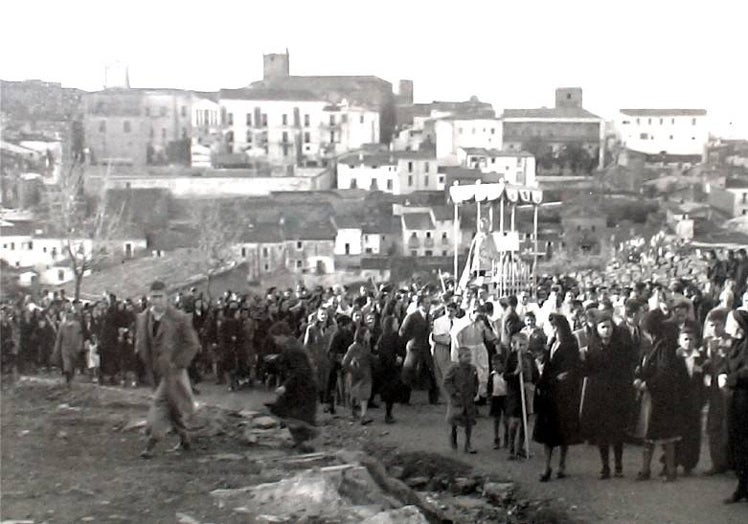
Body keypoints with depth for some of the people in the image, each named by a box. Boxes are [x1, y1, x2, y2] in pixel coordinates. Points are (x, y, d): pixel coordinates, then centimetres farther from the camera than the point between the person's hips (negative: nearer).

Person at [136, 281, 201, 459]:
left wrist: (177, 364, -14)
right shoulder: (143, 318, 3)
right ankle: (184, 440, 31)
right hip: (155, 371, 6)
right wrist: (145, 361, 4)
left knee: (160, 402, -14)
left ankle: (151, 444, -13)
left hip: (172, 371, -6)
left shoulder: (179, 319, -12)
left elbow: (193, 344, -7)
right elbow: (139, 340, 18)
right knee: (171, 406, 15)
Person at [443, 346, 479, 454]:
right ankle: (453, 433, 28)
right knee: (454, 419, -6)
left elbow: (476, 382, 19)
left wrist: (474, 392, 8)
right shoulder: (453, 368, -10)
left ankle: (468, 444, 15)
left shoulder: (473, 369, 4)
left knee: (469, 422, 4)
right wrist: (454, 392, -15)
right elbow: (446, 382, -8)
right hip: (456, 400, -4)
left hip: (469, 400, 4)